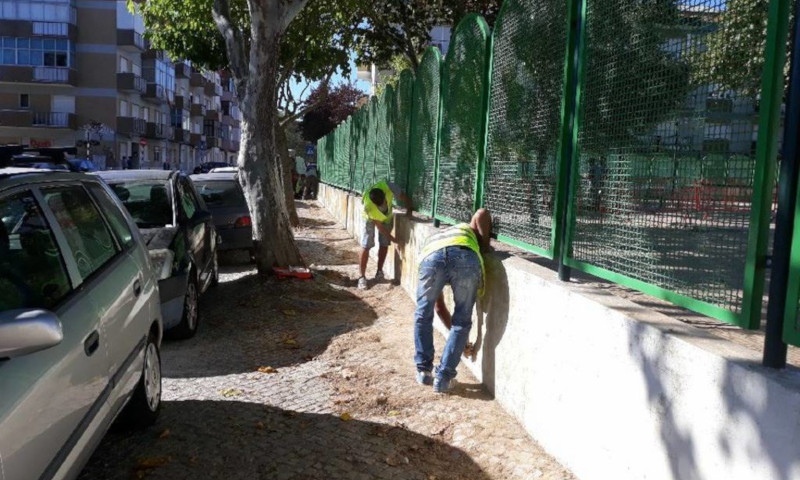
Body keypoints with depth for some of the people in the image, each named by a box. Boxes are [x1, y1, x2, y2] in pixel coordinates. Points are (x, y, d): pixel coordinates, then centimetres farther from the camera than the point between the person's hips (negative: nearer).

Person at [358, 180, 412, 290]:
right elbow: (379, 225, -29)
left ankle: (379, 271, 15)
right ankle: (361, 276, -4)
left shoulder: (388, 187, -38)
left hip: (387, 216, 3)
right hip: (371, 218, -3)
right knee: (366, 246, -8)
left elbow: (405, 198, -21)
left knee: (384, 244, 0)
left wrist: (409, 212, -29)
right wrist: (392, 238, -28)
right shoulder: (368, 205, -40)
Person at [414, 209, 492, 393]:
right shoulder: (467, 229, 46)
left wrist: (455, 332, 54)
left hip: (432, 258, 2)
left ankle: (424, 370, 31)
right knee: (463, 321, 16)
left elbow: (440, 307, 46)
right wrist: (485, 247, 29)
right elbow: (482, 213, 19)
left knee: (423, 316, 26)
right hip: (465, 257, -1)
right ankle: (443, 378, 17)